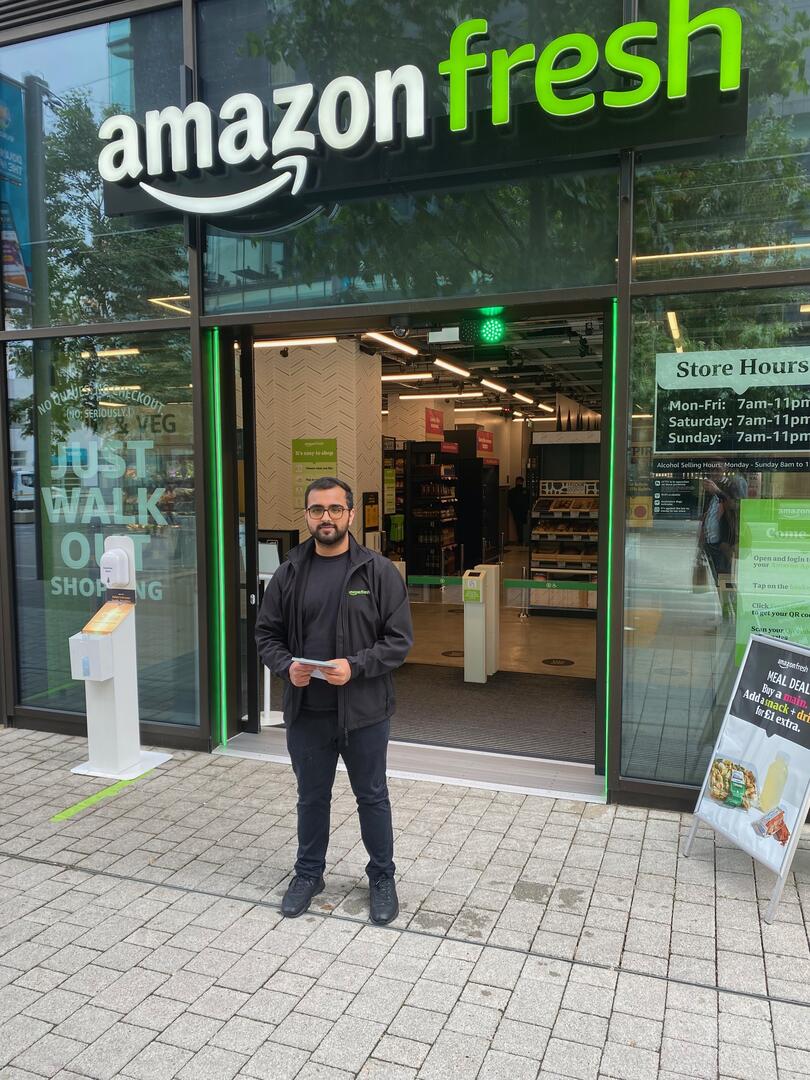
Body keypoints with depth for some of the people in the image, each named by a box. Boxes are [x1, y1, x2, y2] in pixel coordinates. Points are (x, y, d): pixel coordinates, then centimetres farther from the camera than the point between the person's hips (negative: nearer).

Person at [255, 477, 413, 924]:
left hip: (364, 711, -2)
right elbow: (267, 633, 7)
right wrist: (286, 665, -12)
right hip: (306, 711, 3)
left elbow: (400, 638, -8)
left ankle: (382, 878, 35)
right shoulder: (289, 573, 1)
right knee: (311, 798, 20)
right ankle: (308, 873, 41)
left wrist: (355, 666, -21)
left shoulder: (379, 571, -8)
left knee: (372, 797, 14)